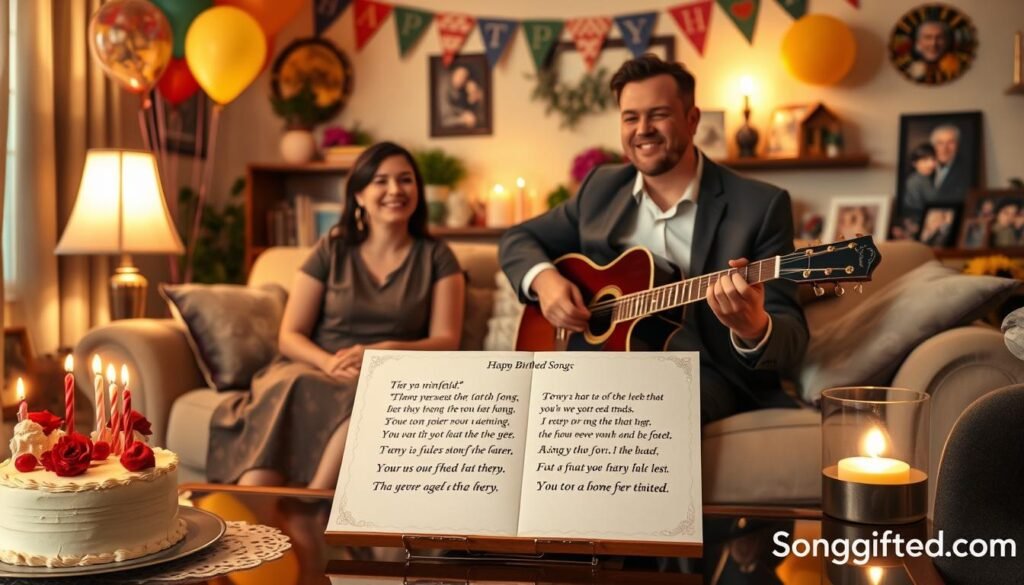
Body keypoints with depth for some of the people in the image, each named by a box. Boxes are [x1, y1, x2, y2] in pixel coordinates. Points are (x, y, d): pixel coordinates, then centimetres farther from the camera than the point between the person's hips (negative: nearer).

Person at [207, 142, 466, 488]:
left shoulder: (435, 257, 11)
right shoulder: (332, 250, 11)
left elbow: (446, 341, 3)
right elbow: (289, 336, 7)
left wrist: (386, 352, -16)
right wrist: (328, 361, -15)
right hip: (315, 370, 1)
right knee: (286, 390, -36)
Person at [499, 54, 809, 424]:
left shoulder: (762, 206, -4)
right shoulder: (602, 188, 10)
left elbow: (792, 340, -8)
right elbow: (518, 239, 19)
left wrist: (753, 328, -34)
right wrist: (544, 279, -5)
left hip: (702, 371, -3)